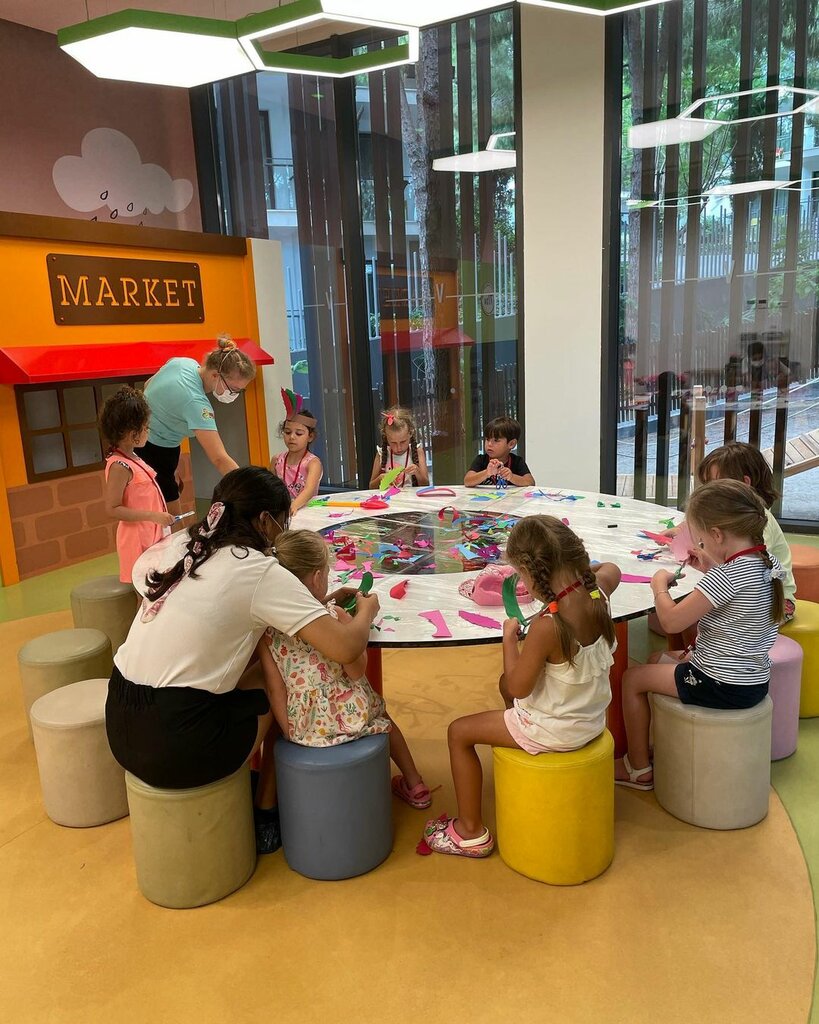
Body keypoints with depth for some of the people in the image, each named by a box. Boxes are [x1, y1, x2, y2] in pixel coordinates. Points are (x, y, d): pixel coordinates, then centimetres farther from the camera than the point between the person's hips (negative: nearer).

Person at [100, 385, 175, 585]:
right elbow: (113, 509, -20)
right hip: (138, 539, -9)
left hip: (153, 535, 9)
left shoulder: (132, 459, 9)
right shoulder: (119, 466, -17)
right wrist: (153, 516, -22)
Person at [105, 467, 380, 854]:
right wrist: (366, 610, 4)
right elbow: (345, 648, -18)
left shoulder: (181, 545, 6)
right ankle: (265, 817, 29)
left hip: (119, 728, 7)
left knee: (254, 674, 22)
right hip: (175, 746, -7)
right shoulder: (261, 572, -13)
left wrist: (316, 604, 16)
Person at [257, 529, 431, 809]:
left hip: (303, 727, 2)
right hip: (349, 716, -2)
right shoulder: (335, 616, -17)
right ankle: (415, 786, 43)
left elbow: (275, 689, -6)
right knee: (383, 716, 31)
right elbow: (357, 671, -14)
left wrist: (290, 733, 6)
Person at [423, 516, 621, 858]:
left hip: (556, 730, -8)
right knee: (505, 683, 31)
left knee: (459, 732, 7)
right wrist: (575, 570, 8)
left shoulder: (547, 625, -34)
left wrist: (509, 639, -12)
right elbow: (612, 569, 13)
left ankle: (471, 832, 19)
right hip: (593, 717, 8)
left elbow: (519, 687, -23)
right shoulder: (597, 594, -13)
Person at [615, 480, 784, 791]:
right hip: (753, 680, 9)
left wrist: (659, 584, -7)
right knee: (658, 660, 26)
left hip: (724, 686, -9)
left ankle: (638, 768, 21)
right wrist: (712, 566, 8)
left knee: (633, 678, 7)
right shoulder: (767, 562, -2)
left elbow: (671, 621, -24)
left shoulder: (729, 575, -29)